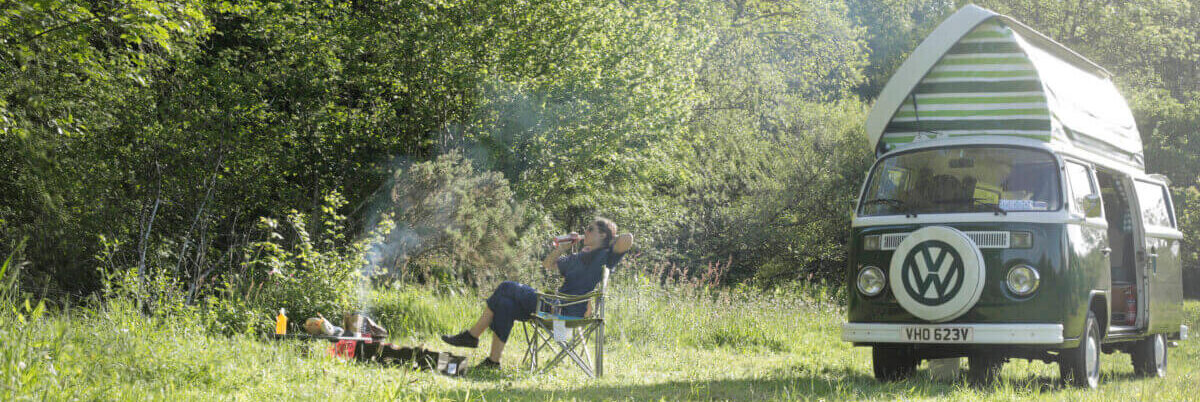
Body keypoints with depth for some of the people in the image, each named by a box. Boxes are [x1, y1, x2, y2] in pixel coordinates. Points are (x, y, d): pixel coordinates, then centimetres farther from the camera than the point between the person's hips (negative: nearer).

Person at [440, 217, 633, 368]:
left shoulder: (605, 256, -1)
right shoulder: (578, 258, 27)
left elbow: (627, 239, -20)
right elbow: (548, 264, 36)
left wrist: (613, 238, 1)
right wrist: (563, 247, 21)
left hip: (570, 312, -9)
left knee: (507, 288, -10)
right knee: (506, 304, -10)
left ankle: (472, 335, -3)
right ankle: (493, 361, -15)